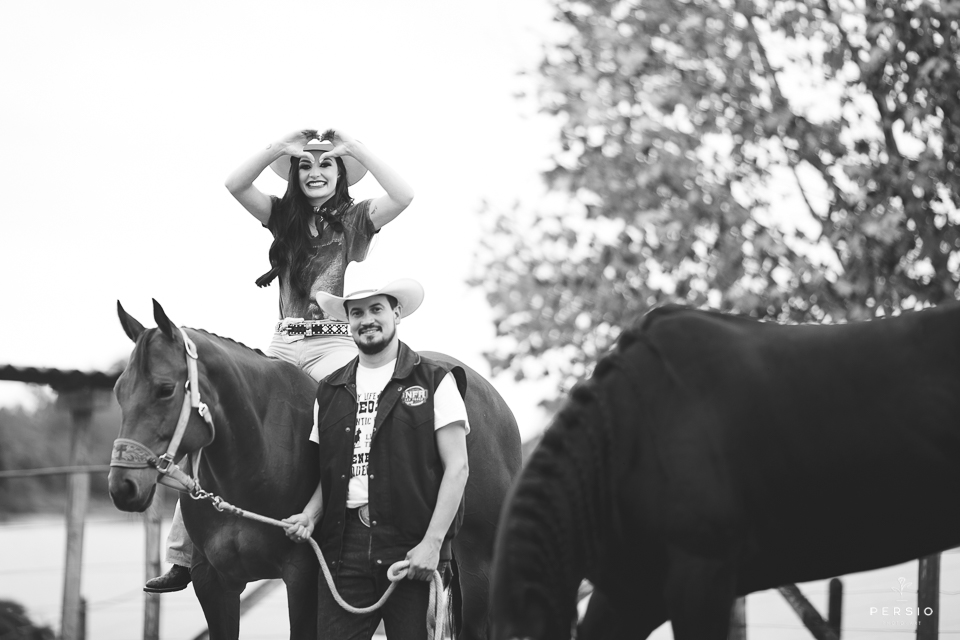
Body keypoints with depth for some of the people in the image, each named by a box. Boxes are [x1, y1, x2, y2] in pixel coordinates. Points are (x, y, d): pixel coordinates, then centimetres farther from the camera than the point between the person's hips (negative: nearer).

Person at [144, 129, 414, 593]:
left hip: (335, 344, -3)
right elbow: (235, 185, 1)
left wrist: (356, 149, -7)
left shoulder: (355, 219, 6)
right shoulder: (283, 217, 14)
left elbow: (404, 196, -12)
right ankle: (183, 555, 1)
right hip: (283, 344, 4)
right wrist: (279, 148, -3)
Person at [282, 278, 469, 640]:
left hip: (412, 545, -3)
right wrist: (310, 516, -1)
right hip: (344, 545, 3)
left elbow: (456, 468, -3)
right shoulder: (331, 390, 14)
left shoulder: (435, 380, 1)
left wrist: (432, 543, -12)